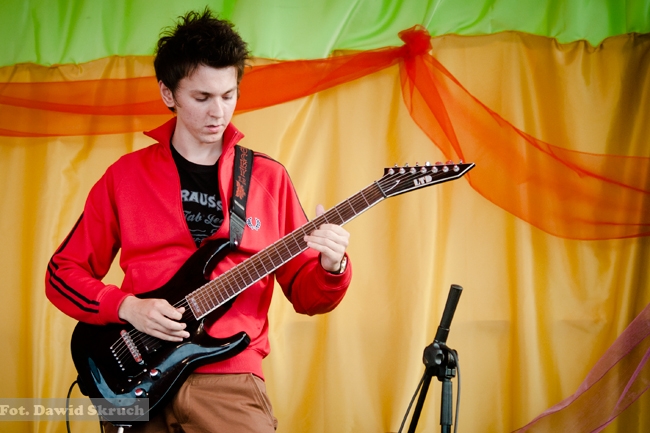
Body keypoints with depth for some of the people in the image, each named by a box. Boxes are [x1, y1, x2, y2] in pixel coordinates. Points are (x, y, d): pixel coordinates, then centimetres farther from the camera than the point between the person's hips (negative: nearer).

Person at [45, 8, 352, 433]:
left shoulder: (269, 178, 7)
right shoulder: (126, 176, 5)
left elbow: (305, 293, 8)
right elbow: (64, 272, 8)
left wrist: (331, 268, -14)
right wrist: (128, 307, -9)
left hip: (229, 380, 0)